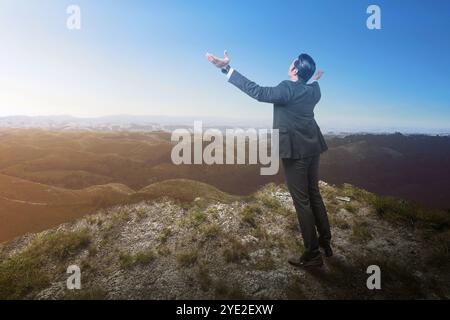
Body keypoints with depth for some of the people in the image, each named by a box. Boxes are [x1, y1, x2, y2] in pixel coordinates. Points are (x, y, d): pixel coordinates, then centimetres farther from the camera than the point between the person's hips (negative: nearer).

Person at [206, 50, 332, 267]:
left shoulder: (287, 89, -15)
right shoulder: (313, 91, 9)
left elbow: (257, 91, -23)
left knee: (301, 201, -1)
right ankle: (325, 242, 31)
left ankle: (312, 254, 9)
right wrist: (314, 80, 53)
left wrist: (227, 69, -23)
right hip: (312, 148, 9)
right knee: (314, 195, 18)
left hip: (295, 150, -8)